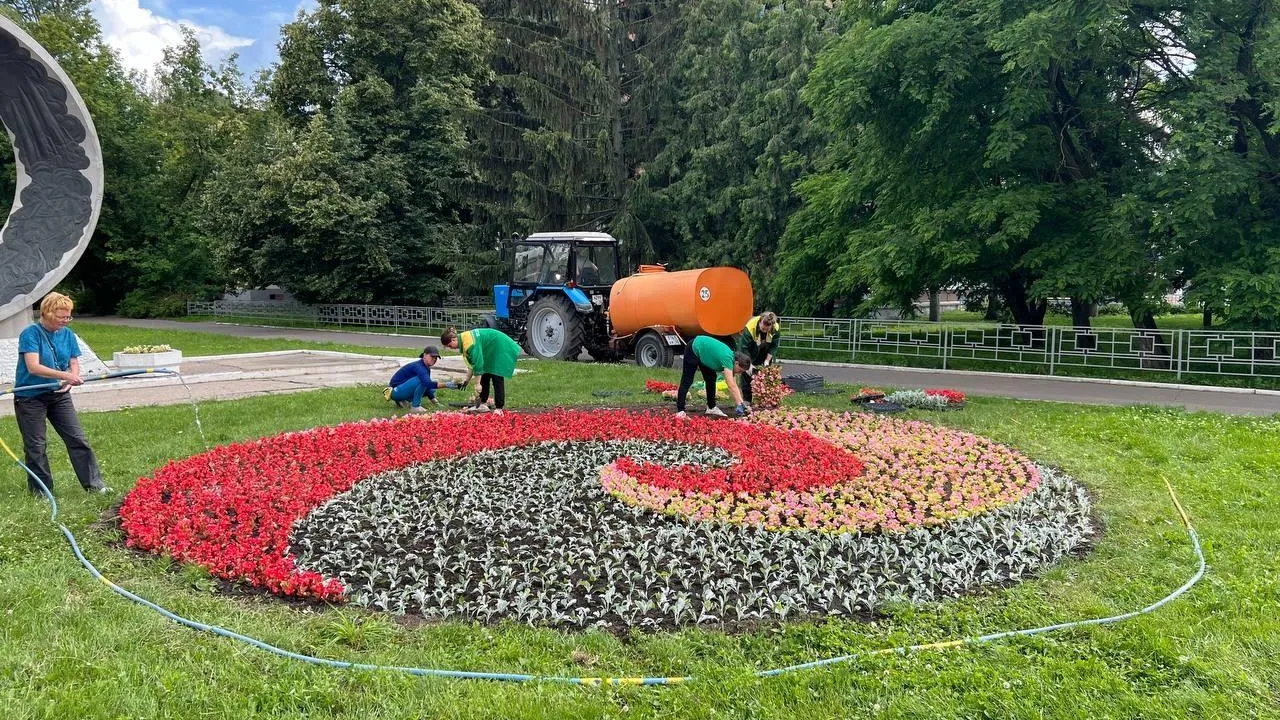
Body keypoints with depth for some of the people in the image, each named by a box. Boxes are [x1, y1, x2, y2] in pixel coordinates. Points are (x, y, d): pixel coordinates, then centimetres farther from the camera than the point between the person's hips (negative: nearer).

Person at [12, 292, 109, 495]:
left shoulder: (67, 334, 4)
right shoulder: (30, 334, -14)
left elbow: (74, 364, 6)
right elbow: (33, 367, -24)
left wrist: (69, 382, -14)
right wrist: (66, 375, -34)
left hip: (59, 396, 5)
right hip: (30, 398, -5)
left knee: (77, 439, 1)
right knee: (35, 447, 4)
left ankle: (94, 483, 6)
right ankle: (42, 492, 15)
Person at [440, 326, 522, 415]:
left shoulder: (469, 343, -28)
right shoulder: (463, 340, 3)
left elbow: (478, 364, -29)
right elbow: (472, 363, 10)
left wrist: (478, 384, -26)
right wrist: (466, 380, 9)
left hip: (501, 349, -10)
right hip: (491, 351, 10)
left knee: (496, 378, -14)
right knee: (485, 376, 9)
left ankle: (499, 408, -12)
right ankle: (483, 404, 14)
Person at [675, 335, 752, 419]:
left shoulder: (731, 357, -6)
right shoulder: (728, 359, -31)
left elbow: (734, 385, -2)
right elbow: (731, 386, -36)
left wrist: (742, 403, -8)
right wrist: (741, 404, -36)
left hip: (703, 352, 9)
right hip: (694, 349, -9)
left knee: (711, 379, 8)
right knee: (687, 381, -10)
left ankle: (711, 407, 16)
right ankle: (680, 411, -10)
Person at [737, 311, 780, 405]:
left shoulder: (775, 328, -28)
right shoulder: (750, 327, -38)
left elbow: (774, 346, -15)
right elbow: (744, 348, -32)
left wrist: (767, 361, -22)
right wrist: (749, 364, -33)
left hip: (764, 352, 3)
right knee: (747, 372, -7)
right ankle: (746, 399, 0)